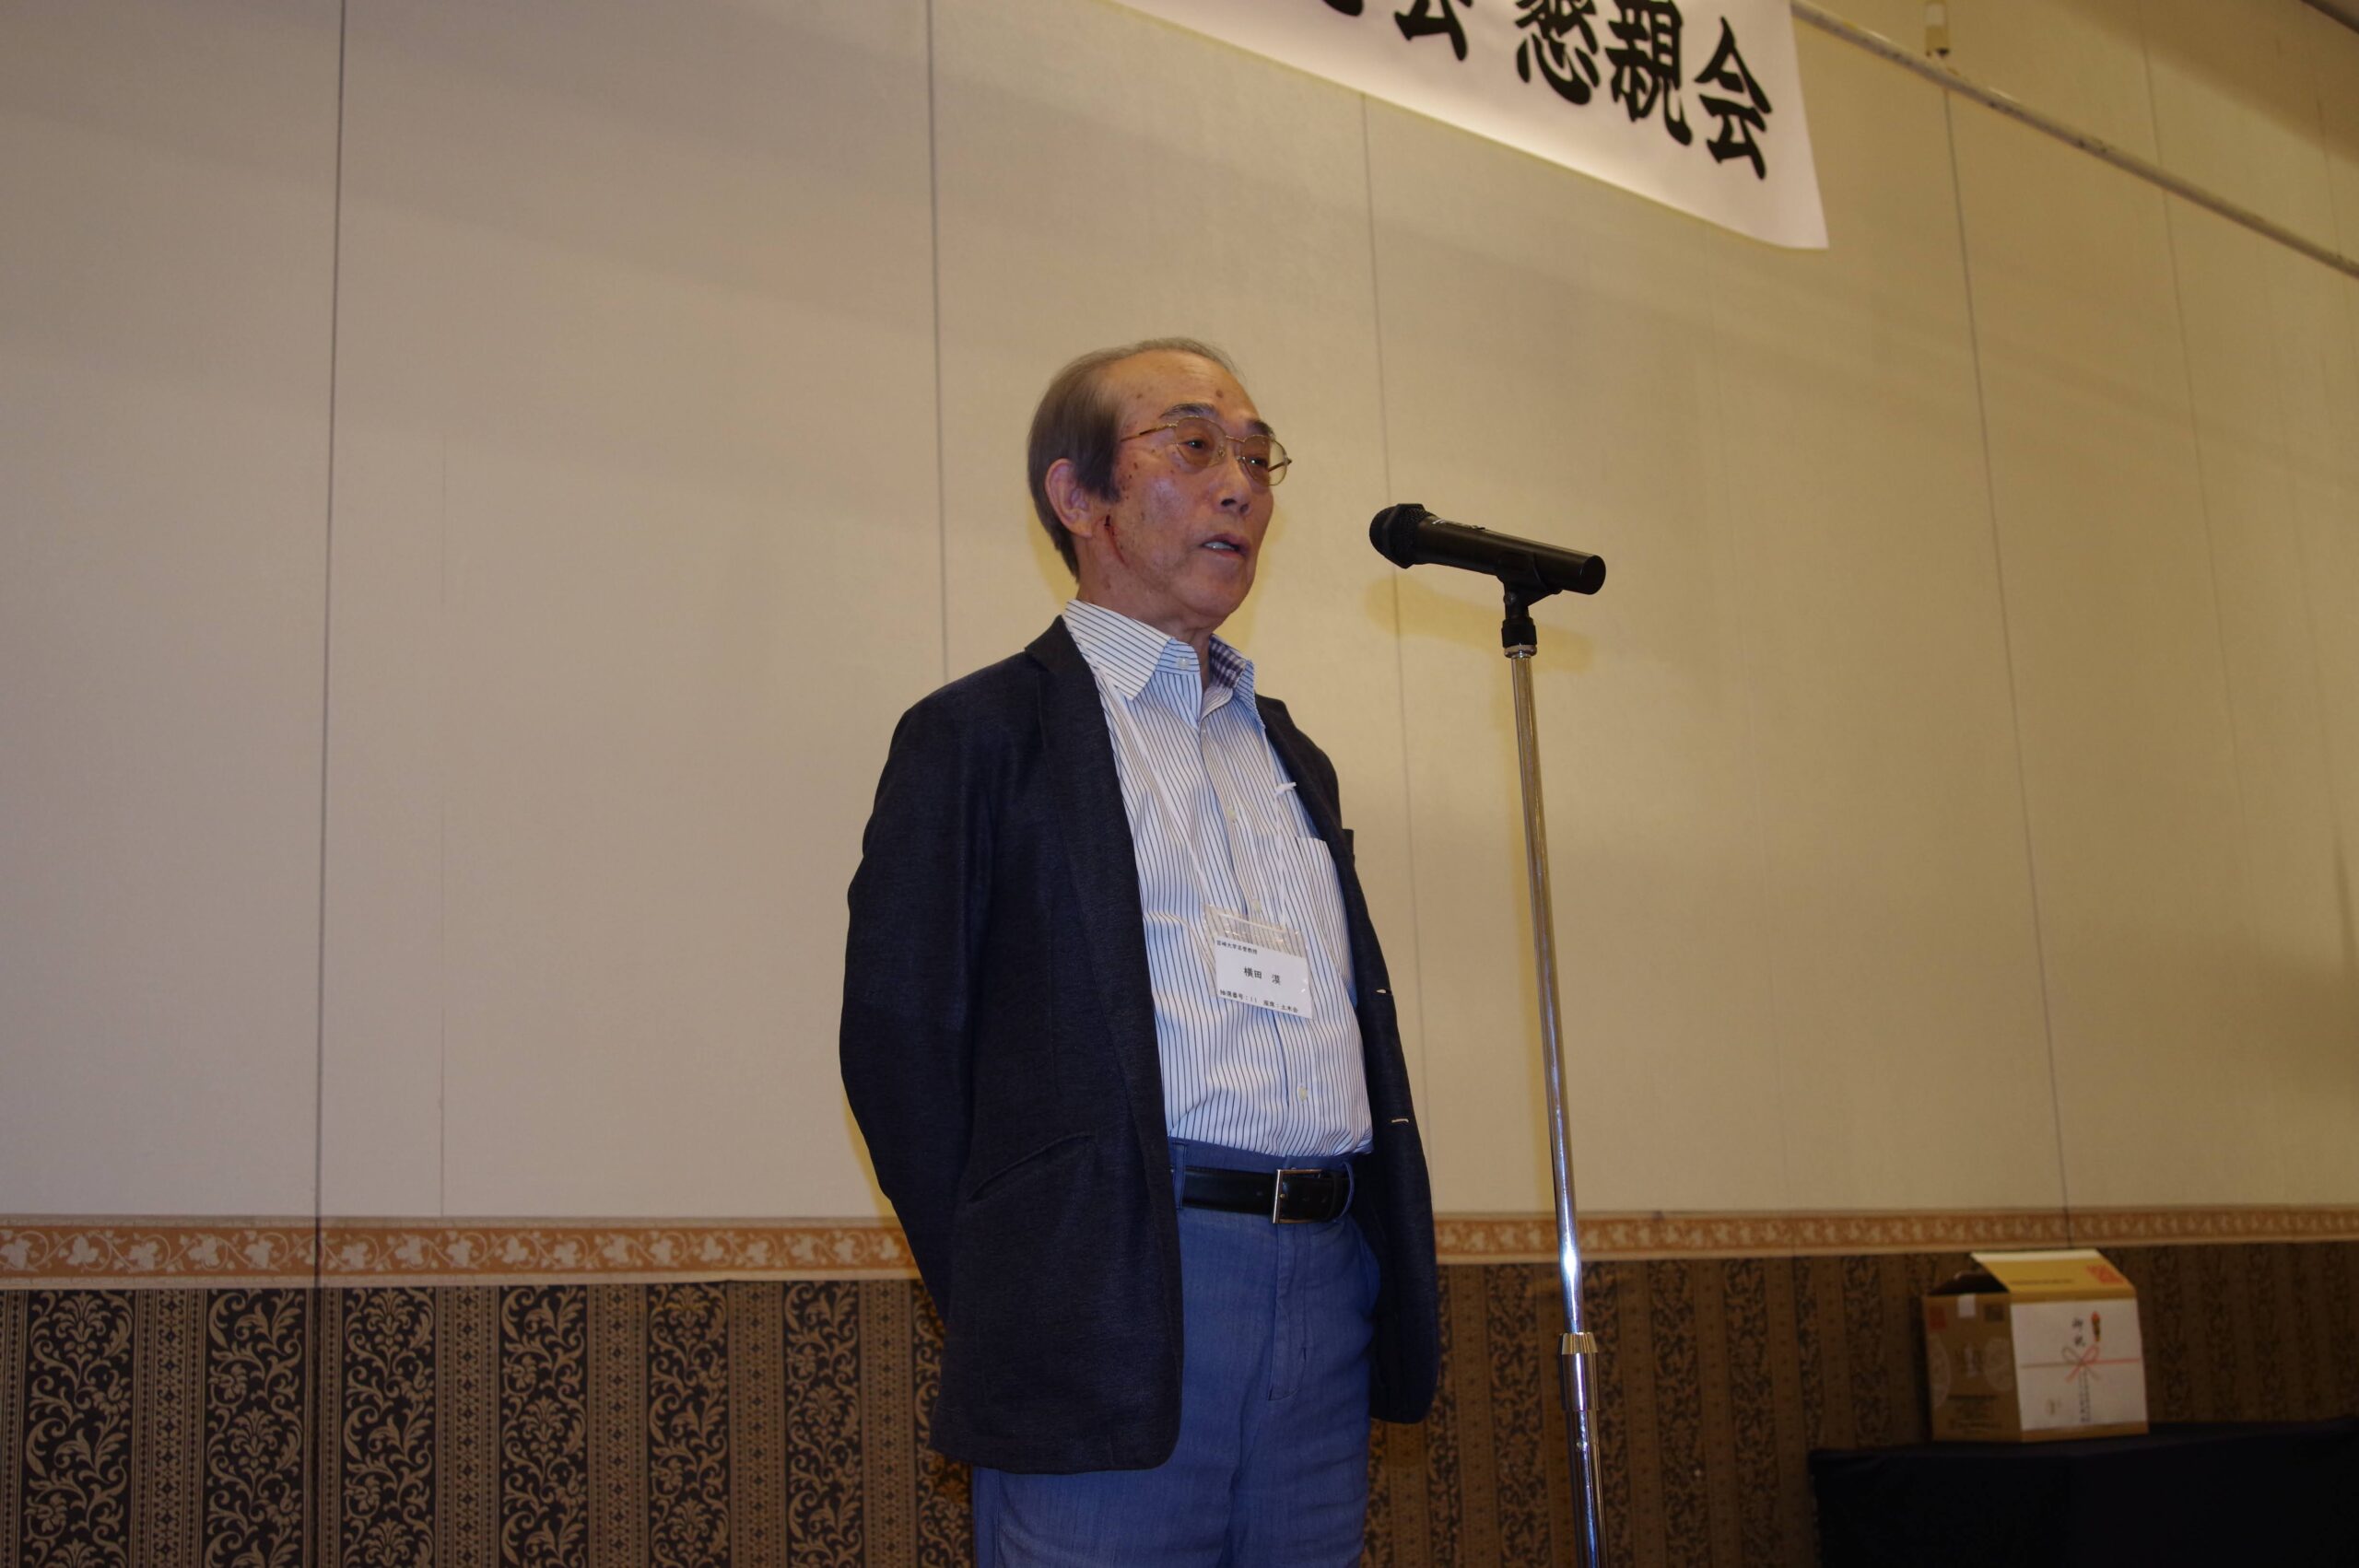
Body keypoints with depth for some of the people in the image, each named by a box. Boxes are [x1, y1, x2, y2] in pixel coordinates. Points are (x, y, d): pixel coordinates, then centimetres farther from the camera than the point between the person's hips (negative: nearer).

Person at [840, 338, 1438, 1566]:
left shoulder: (1293, 758, 23)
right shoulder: (982, 735, 3)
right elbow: (897, 1034, -3)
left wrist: (1385, 1284, 9)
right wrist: (1013, 1300, -4)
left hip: (1329, 1284, 6)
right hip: (1115, 1313, -6)